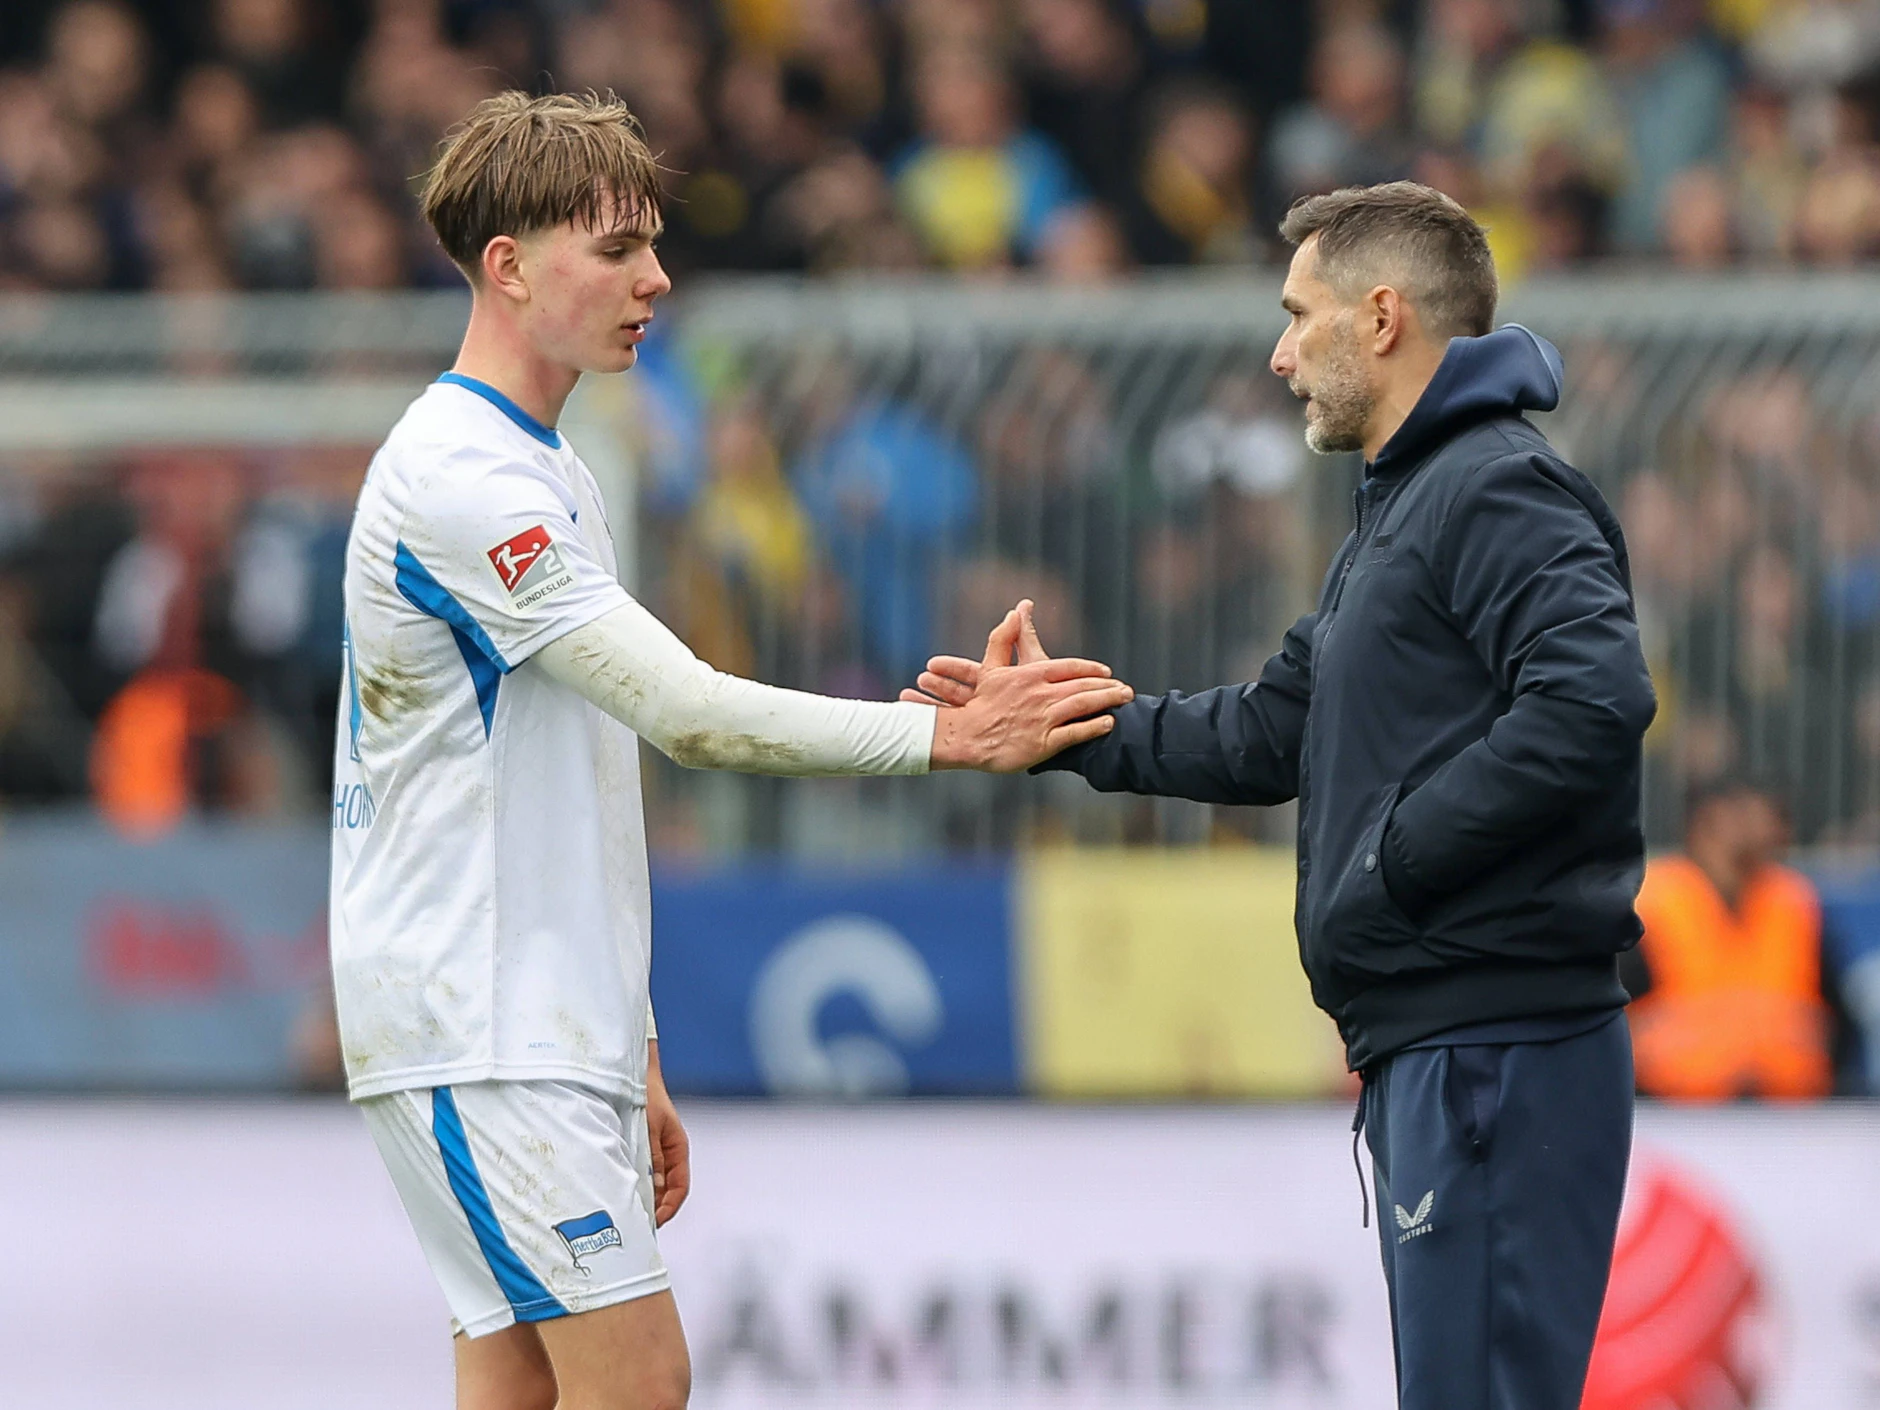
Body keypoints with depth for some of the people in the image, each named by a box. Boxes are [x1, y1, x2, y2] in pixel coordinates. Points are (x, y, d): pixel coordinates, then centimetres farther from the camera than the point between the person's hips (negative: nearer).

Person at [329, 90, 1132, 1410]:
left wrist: (630, 1055, 21)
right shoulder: (462, 480, -15)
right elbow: (686, 713, -22)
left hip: (551, 1028, 10)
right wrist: (949, 733, -20)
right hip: (476, 1038, -10)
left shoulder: (550, 474, 19)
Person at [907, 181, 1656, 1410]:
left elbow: (1595, 699, -27)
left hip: (1499, 1059, -11)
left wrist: (1398, 853, -20)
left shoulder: (1503, 493, -12)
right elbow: (1273, 734, 25)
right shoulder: (1403, 510, 23)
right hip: (1428, 1051, 11)